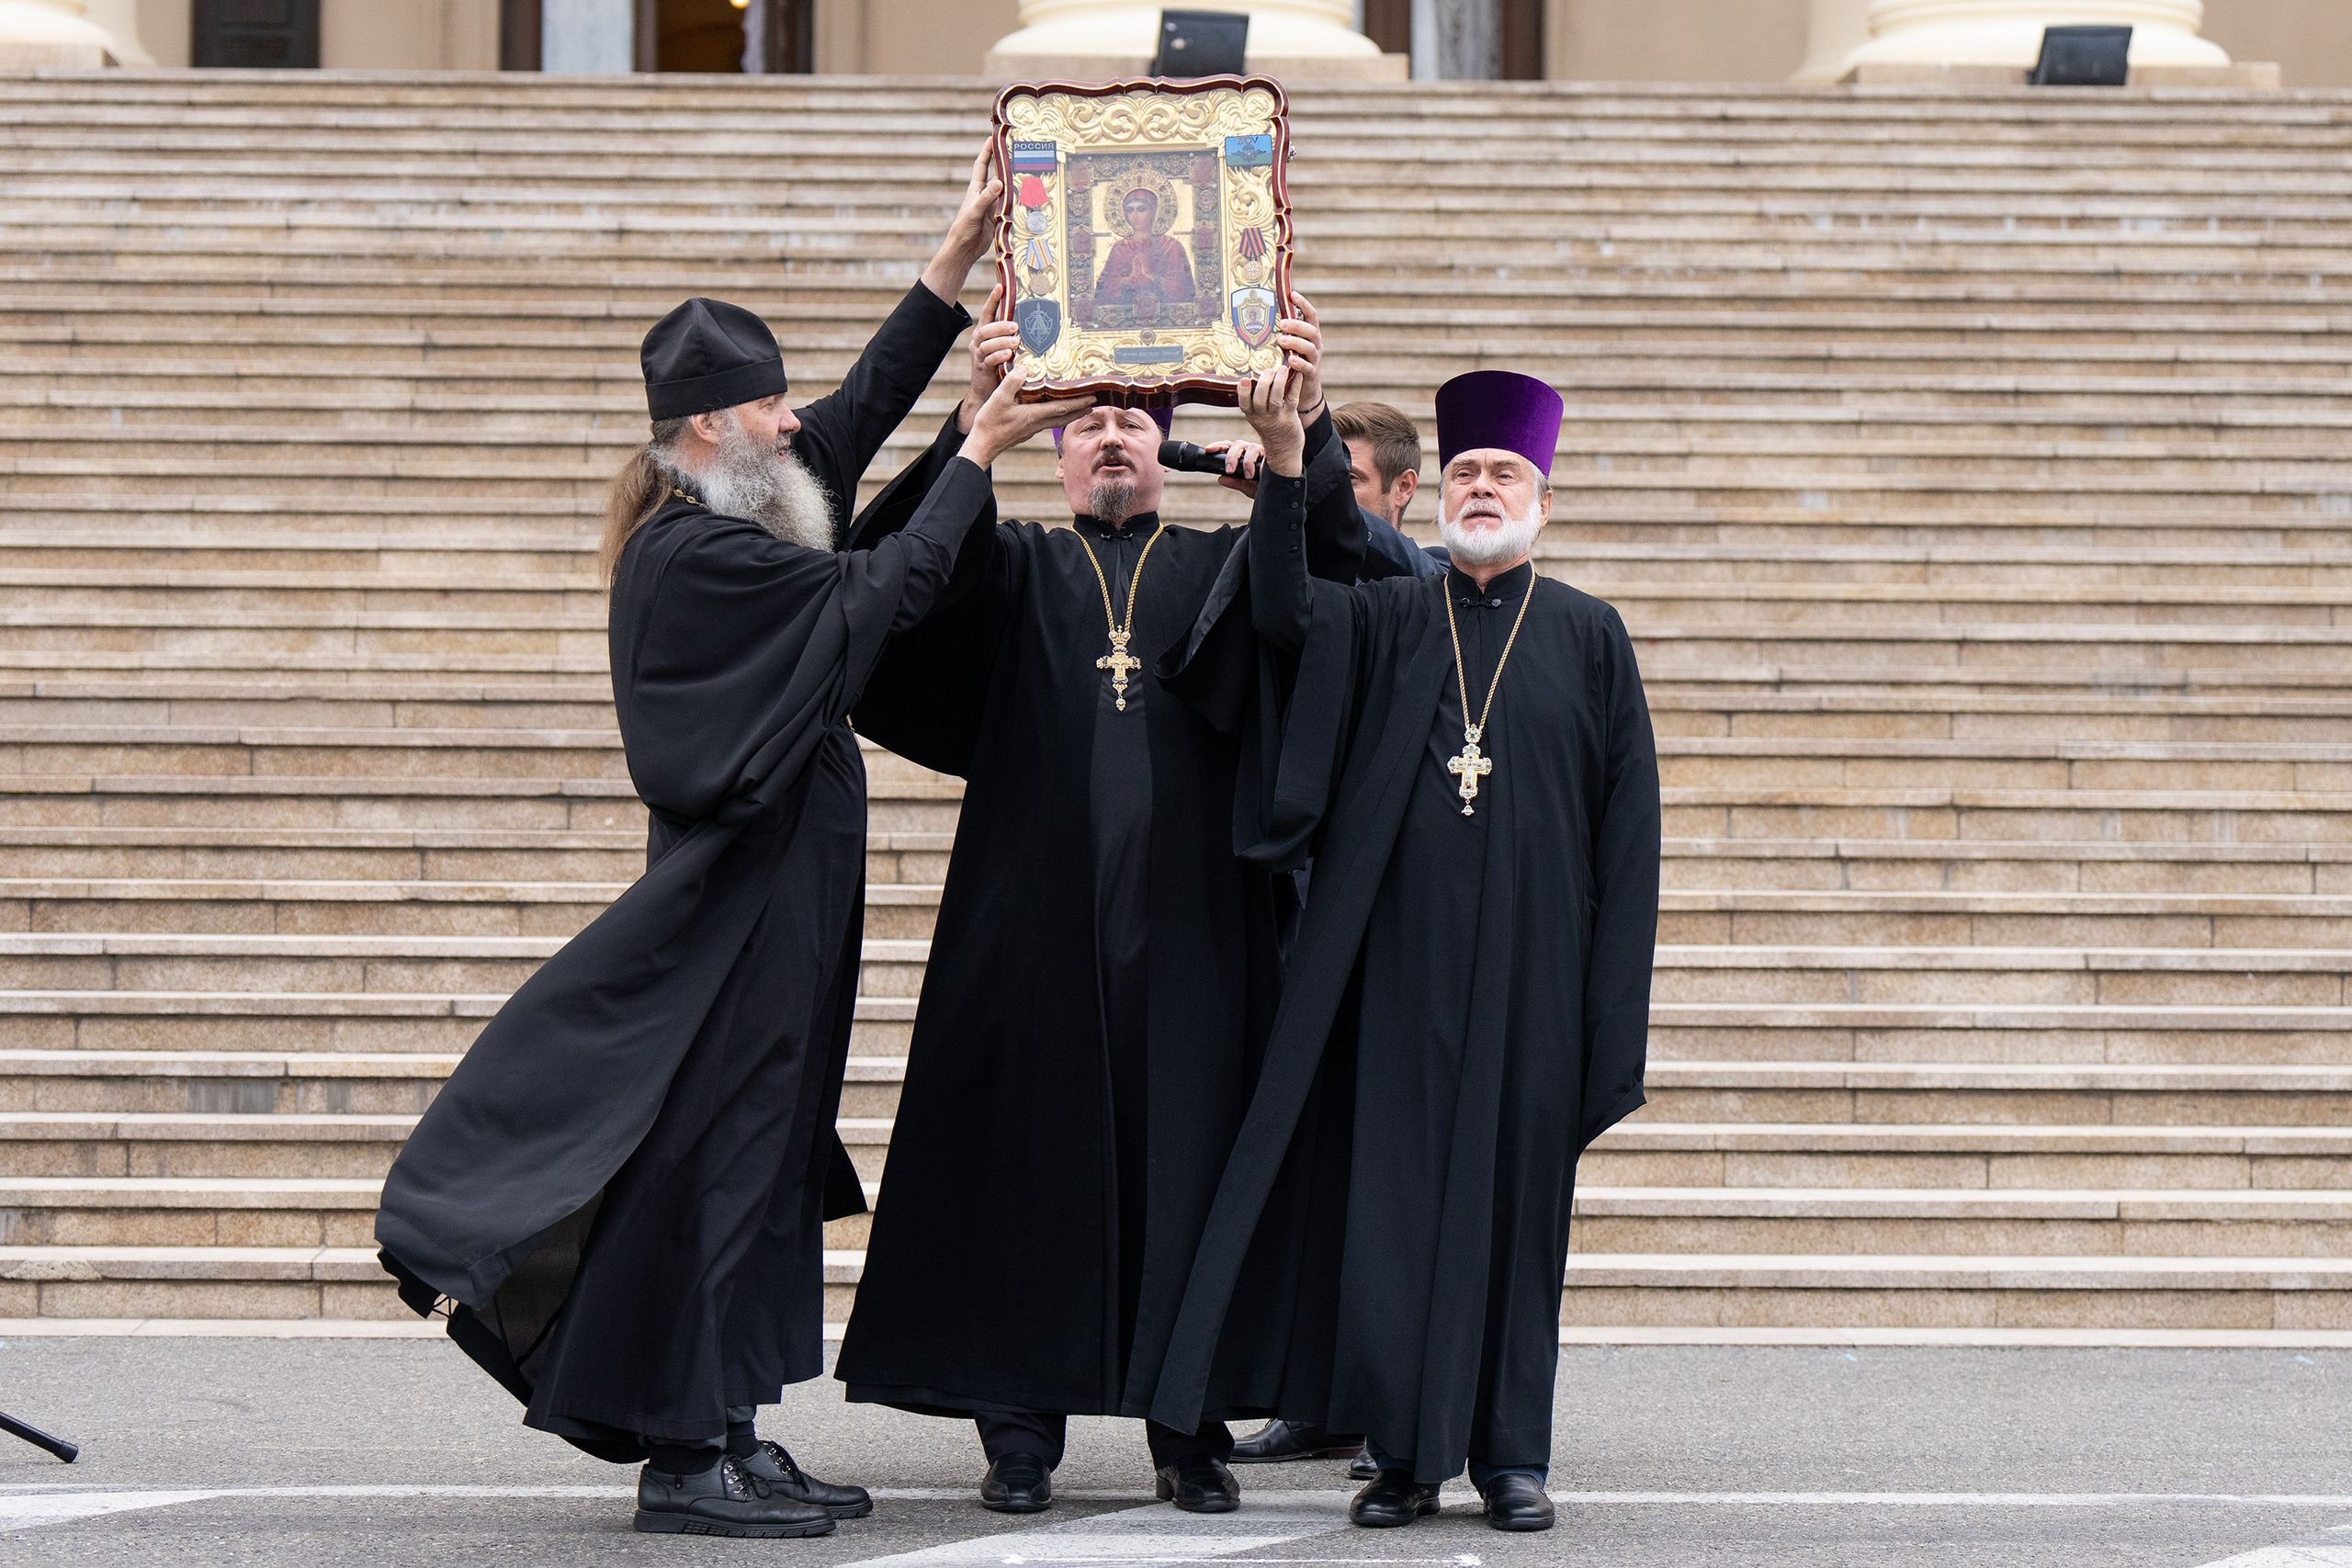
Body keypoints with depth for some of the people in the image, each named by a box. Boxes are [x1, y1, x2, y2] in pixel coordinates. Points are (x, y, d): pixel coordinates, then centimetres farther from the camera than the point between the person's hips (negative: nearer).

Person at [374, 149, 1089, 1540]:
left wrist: (959, 263, 16)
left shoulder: (733, 527, 11)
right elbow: (886, 590, -14)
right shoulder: (692, 557, -17)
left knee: (766, 1164, 11)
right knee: (714, 1159, -5)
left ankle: (727, 1437, 16)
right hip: (746, 901, -10)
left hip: (777, 895, 10)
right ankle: (688, 1452, -1)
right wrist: (979, 454, -4)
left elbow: (863, 413, 17)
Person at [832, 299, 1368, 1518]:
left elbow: (1335, 559, -2)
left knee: (1187, 1154, -1)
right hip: (1041, 925, -1)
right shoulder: (1013, 567, 14)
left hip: (1190, 926, 1)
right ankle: (1022, 1426, 4)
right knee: (1034, 1154, -2)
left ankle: (1190, 1428, 5)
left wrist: (1311, 424, -19)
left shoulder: (1227, 569, 16)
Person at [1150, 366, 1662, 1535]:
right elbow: (1283, 612, -12)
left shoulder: (1588, 637, 6)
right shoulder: (1383, 621, 9)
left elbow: (1627, 825, 4)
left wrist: (1609, 1005, -2)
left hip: (1528, 972, -1)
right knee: (1391, 1198, 1)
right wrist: (1283, 467, -26)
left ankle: (1510, 1452, 11)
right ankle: (1406, 1449, 8)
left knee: (1512, 1196, 4)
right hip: (1396, 966, 1)